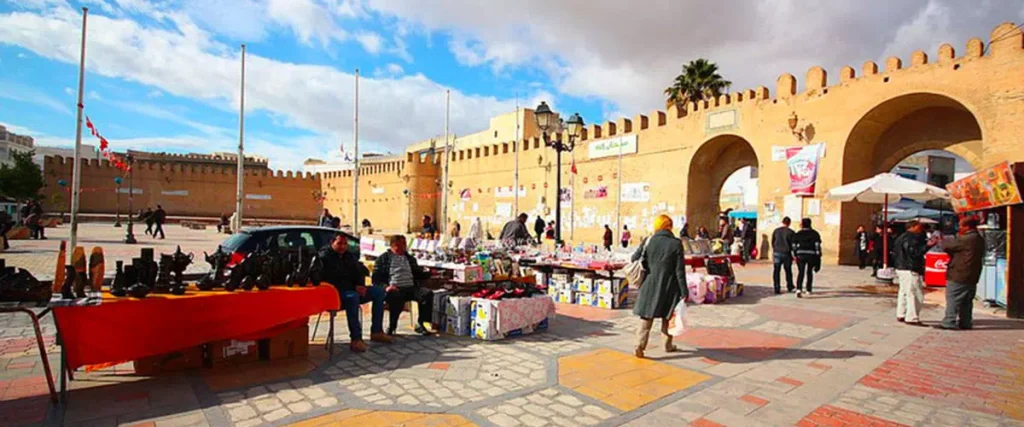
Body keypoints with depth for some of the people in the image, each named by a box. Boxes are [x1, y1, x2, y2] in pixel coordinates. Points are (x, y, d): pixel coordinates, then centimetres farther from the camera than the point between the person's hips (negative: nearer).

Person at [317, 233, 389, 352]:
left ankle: (376, 332, -5)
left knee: (379, 291, -4)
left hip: (351, 291, 8)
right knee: (352, 296, -39)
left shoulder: (350, 256, 14)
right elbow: (329, 281, -18)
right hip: (334, 294, -8)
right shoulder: (324, 257, -9)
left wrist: (361, 286, -7)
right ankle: (356, 339, -36)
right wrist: (354, 288, -22)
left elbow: (359, 273, 17)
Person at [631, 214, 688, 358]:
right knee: (668, 317, 18)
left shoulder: (648, 241, -3)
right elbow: (680, 271, -9)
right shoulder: (676, 244, -9)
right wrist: (684, 292, -5)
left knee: (646, 318, 5)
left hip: (650, 286, 1)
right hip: (669, 287, -1)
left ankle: (640, 346, -4)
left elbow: (634, 259, 0)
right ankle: (668, 345, 29)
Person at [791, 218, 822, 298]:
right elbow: (817, 245, -3)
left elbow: (794, 245, 2)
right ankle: (809, 290, 25)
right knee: (809, 272, 16)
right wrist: (818, 256, 1)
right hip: (812, 255, 1)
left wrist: (795, 255, 10)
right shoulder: (815, 234, 3)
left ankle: (799, 289, -24)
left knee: (800, 272, -6)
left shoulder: (797, 234, 3)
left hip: (801, 255, -1)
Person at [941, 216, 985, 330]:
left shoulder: (966, 239, -19)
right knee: (967, 301, 15)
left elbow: (947, 246, -11)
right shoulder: (980, 240, 11)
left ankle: (949, 322, -3)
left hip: (958, 276, -9)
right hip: (972, 277, 9)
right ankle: (965, 323, 20)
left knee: (952, 300, -4)